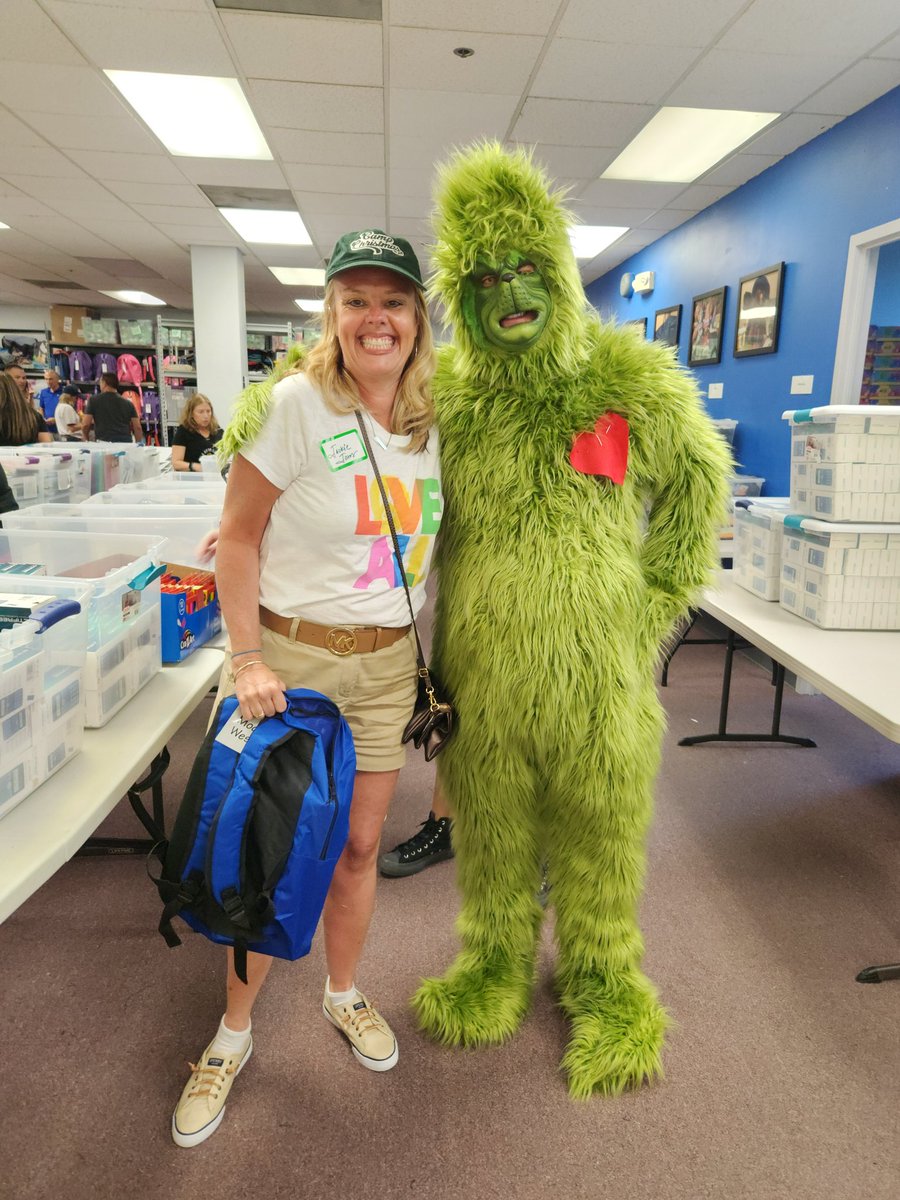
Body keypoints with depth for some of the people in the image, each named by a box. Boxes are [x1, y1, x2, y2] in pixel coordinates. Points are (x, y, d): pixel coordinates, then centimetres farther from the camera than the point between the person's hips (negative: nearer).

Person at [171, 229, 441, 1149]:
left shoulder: (431, 422, 4)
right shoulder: (294, 405, -12)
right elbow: (239, 537, -10)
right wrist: (247, 658, -15)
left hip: (386, 664, 5)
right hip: (289, 654, -4)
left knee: (358, 844, 16)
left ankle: (343, 993, 42)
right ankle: (235, 1029, 33)